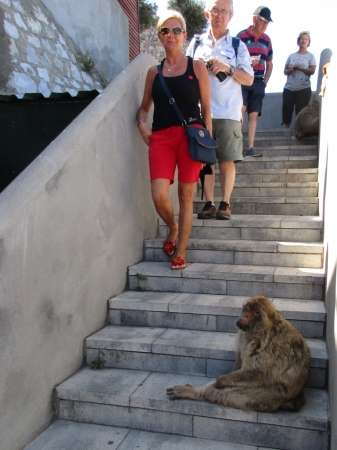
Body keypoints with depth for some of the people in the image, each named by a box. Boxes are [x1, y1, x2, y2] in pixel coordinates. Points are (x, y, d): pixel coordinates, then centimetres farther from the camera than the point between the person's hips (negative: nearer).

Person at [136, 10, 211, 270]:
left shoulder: (197, 67, 9)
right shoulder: (154, 72, 16)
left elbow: (206, 108, 7)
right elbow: (144, 107, 23)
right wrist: (142, 123, 1)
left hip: (191, 134, -2)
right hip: (161, 137, 2)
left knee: (186, 196, -1)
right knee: (159, 195, -12)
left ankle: (180, 253, 11)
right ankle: (172, 228, 21)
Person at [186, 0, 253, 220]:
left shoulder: (238, 45, 12)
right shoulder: (196, 43, 16)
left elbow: (249, 79, 7)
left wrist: (228, 68, -9)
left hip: (228, 113, -1)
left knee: (227, 160, -2)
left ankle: (225, 204, 6)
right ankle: (210, 204, 8)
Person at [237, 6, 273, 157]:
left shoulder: (267, 39, 14)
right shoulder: (241, 36, -1)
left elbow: (269, 64, 21)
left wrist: (265, 82, 10)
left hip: (258, 82, 4)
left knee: (253, 115, 0)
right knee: (241, 109, -21)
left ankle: (251, 147, 0)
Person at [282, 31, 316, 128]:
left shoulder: (310, 56, 6)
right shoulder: (292, 56, 14)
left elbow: (312, 71, -5)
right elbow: (285, 71, 11)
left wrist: (299, 67, -13)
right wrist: (289, 70, -11)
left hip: (303, 89, -2)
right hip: (289, 88, 3)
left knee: (301, 112, -3)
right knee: (286, 110, -3)